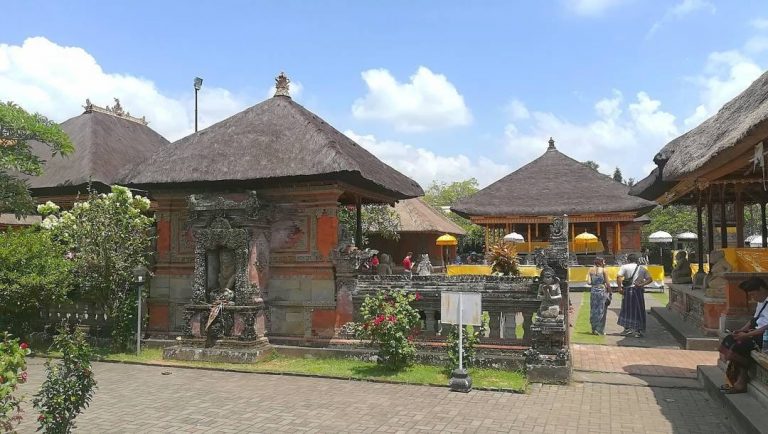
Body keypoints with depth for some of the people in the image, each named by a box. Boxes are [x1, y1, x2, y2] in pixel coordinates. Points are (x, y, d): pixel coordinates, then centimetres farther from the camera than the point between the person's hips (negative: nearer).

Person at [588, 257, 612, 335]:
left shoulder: (591, 270, 4)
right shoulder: (603, 270, -5)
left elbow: (588, 282, -2)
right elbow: (607, 283, -5)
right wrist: (610, 292, 3)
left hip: (593, 290, 4)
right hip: (602, 290, -3)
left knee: (594, 310, 11)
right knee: (601, 310, 3)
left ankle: (594, 329, 15)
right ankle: (600, 330, 4)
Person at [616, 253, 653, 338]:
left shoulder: (625, 267, -2)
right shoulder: (642, 268, 11)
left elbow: (619, 277, -14)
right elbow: (650, 279, 4)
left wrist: (619, 288, -9)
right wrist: (641, 284, -4)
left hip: (628, 290, -3)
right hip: (639, 291, 3)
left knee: (627, 310, 7)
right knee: (638, 311, 8)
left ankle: (628, 328, 4)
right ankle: (638, 330, 10)